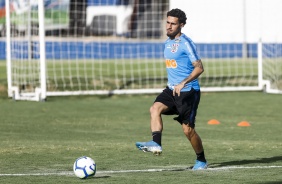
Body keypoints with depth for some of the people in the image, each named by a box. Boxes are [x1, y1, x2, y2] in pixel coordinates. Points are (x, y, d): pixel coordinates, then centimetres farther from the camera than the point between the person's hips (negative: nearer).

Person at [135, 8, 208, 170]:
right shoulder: (168, 43, 13)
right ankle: (156, 144, -31)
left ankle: (202, 161, 15)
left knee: (188, 129, -3)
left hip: (188, 91, -7)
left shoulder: (186, 43, -12)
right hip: (172, 90, 7)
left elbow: (199, 68, -16)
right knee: (155, 108, -20)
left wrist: (183, 83, -25)